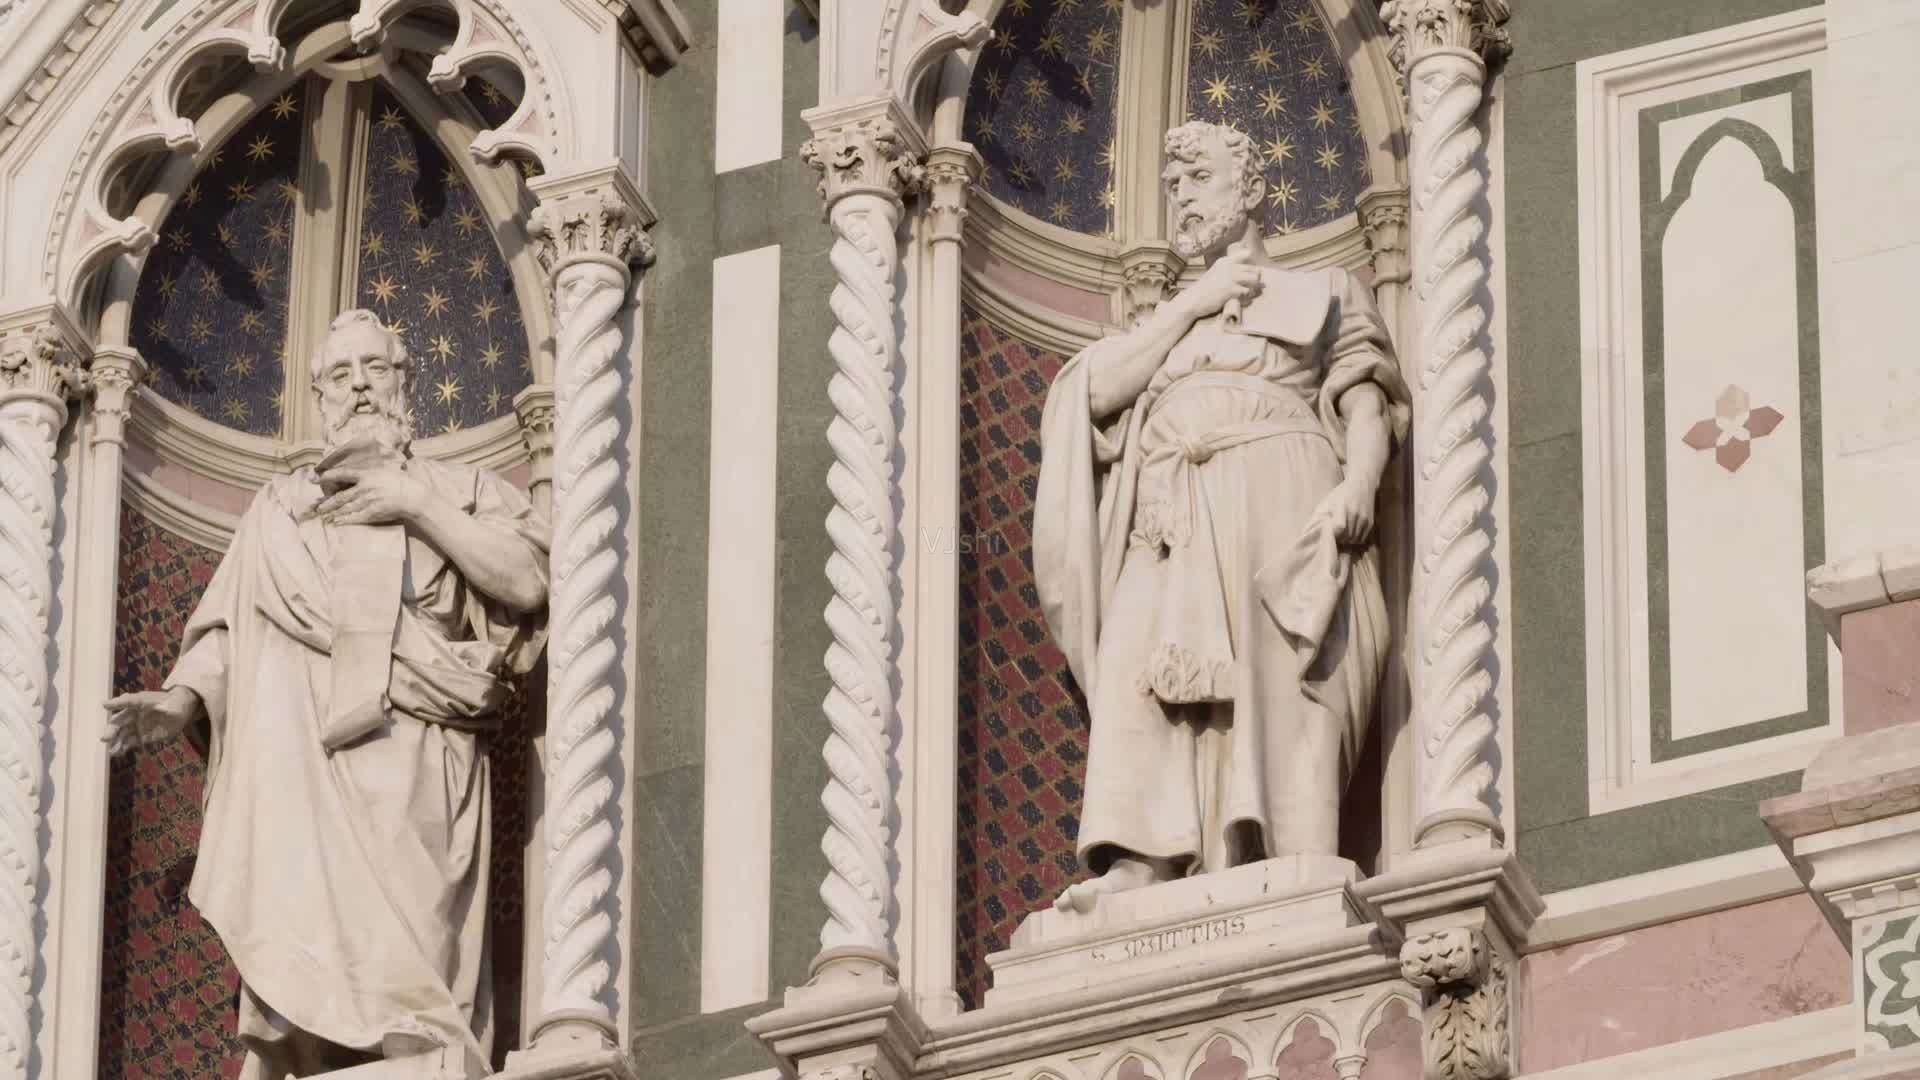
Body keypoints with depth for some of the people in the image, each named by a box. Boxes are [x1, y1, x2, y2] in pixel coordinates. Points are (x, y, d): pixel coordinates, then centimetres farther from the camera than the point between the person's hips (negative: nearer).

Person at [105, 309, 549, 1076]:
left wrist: (418, 508, 0)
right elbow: (228, 630, 18)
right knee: (308, 958, -19)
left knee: (407, 975, -14)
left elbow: (530, 580, 3)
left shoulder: (463, 492, 20)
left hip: (415, 778, 0)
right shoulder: (279, 507, 25)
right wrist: (183, 699, -2)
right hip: (302, 770, 1)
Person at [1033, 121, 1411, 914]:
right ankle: (1139, 867, -36)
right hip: (1173, 522, 3)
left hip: (1274, 505, -3)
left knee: (1271, 680, -21)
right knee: (1146, 676, -21)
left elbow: (1367, 402, 7)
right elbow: (1099, 391, 13)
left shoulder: (1323, 292, 21)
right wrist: (1193, 303, 9)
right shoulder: (1165, 324, 33)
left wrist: (1358, 484, -13)